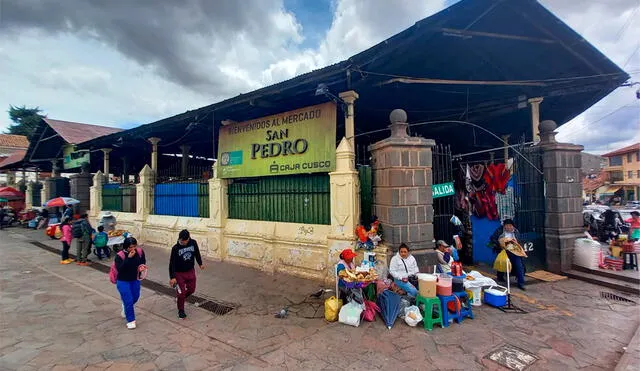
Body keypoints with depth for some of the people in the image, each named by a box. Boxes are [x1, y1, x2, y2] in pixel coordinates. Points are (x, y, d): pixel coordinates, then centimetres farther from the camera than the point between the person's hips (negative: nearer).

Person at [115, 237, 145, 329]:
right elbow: (119, 269, -32)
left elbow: (143, 261, 7)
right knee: (129, 301, -4)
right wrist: (128, 258, -37)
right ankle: (130, 320, 14)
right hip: (123, 281, -5)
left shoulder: (140, 252, -12)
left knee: (135, 297, 22)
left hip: (135, 280, 5)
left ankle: (125, 306, 56)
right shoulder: (120, 255, -23)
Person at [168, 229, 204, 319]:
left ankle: (181, 298, 46)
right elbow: (172, 263, -17)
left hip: (191, 271, 4)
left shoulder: (193, 243, -13)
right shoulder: (175, 248, -22)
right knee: (181, 292, 3)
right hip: (179, 273, -4)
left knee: (191, 289, 15)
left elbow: (197, 253, 7)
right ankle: (181, 310, 25)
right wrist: (172, 277, -19)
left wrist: (200, 263, 18)